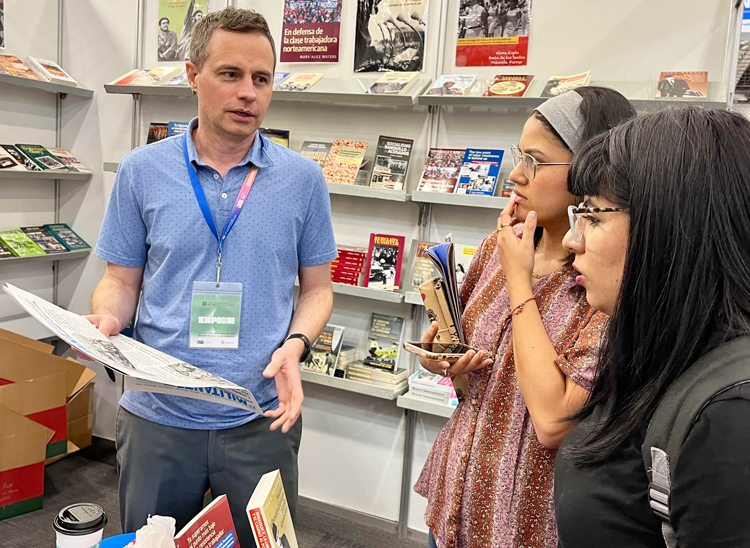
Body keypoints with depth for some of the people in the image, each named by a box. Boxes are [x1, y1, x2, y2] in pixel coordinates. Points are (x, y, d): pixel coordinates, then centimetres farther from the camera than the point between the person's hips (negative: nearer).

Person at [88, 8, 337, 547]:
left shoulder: (302, 178, -2)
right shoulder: (142, 170, -1)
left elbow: (316, 286, 5)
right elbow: (122, 280, 5)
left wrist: (295, 345, -14)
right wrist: (106, 318, -16)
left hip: (262, 420, 0)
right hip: (158, 418, 1)